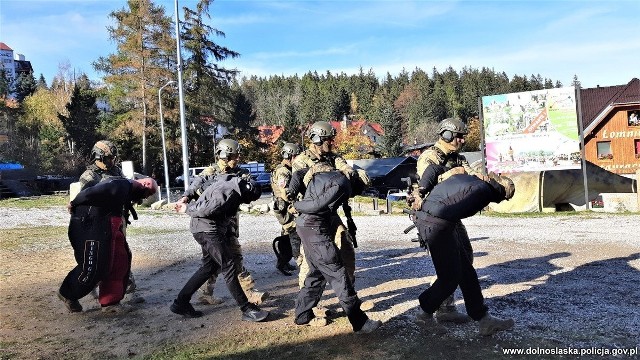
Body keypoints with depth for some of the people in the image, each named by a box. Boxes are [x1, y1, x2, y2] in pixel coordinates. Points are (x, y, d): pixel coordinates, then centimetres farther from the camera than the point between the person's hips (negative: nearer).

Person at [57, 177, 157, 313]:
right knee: (92, 267, -5)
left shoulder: (128, 191, 15)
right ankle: (67, 294, 21)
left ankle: (110, 302, 17)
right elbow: (91, 193, -25)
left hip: (108, 230, 10)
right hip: (90, 227, -10)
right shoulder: (120, 186, -20)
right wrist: (73, 204, -12)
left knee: (119, 263, 8)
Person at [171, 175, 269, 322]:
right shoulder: (229, 194, -24)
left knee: (210, 266, 15)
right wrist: (187, 209, -10)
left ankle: (181, 303, 22)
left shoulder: (234, 184, 8)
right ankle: (247, 309, -4)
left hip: (210, 229, 11)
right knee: (228, 266, -9)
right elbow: (206, 209, -26)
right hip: (207, 229, -11)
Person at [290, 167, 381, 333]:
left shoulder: (325, 174, 14)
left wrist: (296, 204, 15)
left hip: (304, 225, 10)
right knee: (338, 275, -5)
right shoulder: (342, 185, -13)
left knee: (317, 273, 19)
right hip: (315, 229, -10)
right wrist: (297, 206, -4)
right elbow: (317, 205, -19)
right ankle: (360, 322, 2)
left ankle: (303, 315, 28)